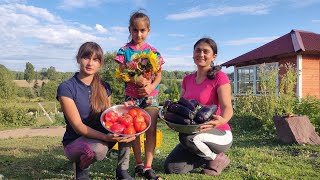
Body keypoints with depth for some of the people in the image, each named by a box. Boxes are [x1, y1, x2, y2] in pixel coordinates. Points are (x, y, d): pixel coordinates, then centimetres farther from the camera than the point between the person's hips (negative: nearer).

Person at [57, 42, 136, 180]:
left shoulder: (104, 87, 3)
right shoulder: (66, 88, -14)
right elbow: (77, 126, -19)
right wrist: (105, 137, -33)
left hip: (101, 138, 5)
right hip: (76, 141, -5)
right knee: (98, 149, -38)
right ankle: (81, 168, -1)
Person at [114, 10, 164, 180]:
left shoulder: (153, 51, 4)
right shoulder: (125, 50, 3)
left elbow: (158, 75, 2)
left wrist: (151, 87, -16)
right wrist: (137, 80, -19)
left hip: (151, 95, 0)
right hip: (131, 95, 0)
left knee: (151, 129, -5)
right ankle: (139, 164, 20)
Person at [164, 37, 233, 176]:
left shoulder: (220, 77, -10)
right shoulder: (187, 79, 7)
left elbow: (227, 108, -21)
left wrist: (221, 121, -44)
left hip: (220, 134, -5)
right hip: (194, 134, 6)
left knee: (187, 137, -36)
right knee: (171, 168, -10)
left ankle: (218, 158, -5)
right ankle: (207, 156, 14)